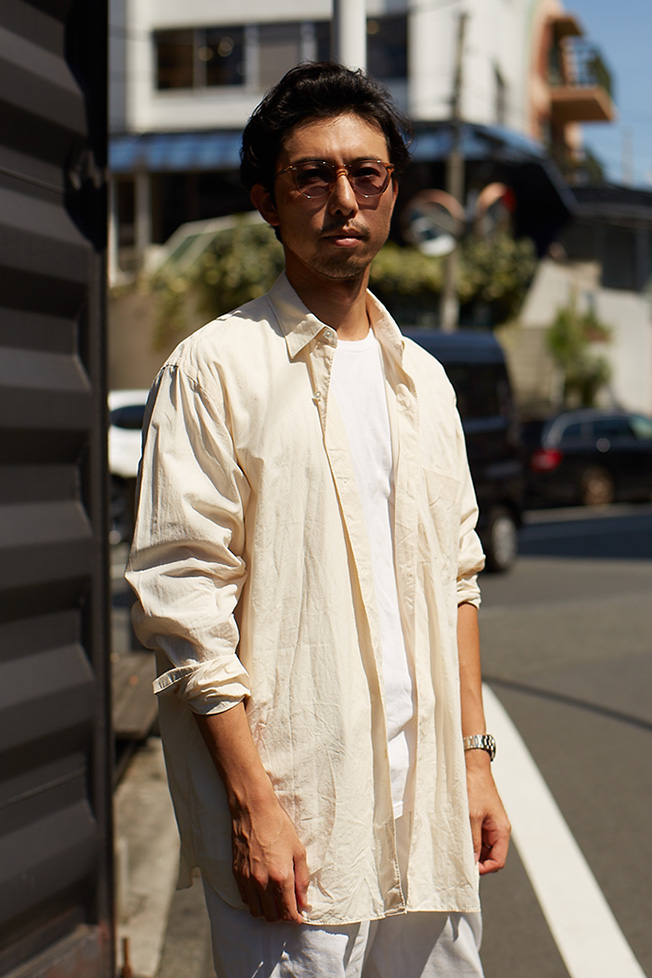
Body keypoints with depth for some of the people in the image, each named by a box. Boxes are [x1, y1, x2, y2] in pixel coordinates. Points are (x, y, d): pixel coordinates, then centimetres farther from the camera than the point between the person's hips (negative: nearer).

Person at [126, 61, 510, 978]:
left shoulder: (424, 379, 14)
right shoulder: (217, 368, -5)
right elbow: (182, 598, -10)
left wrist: (474, 758, 10)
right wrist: (252, 803, -15)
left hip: (426, 801, 6)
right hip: (291, 809, -5)